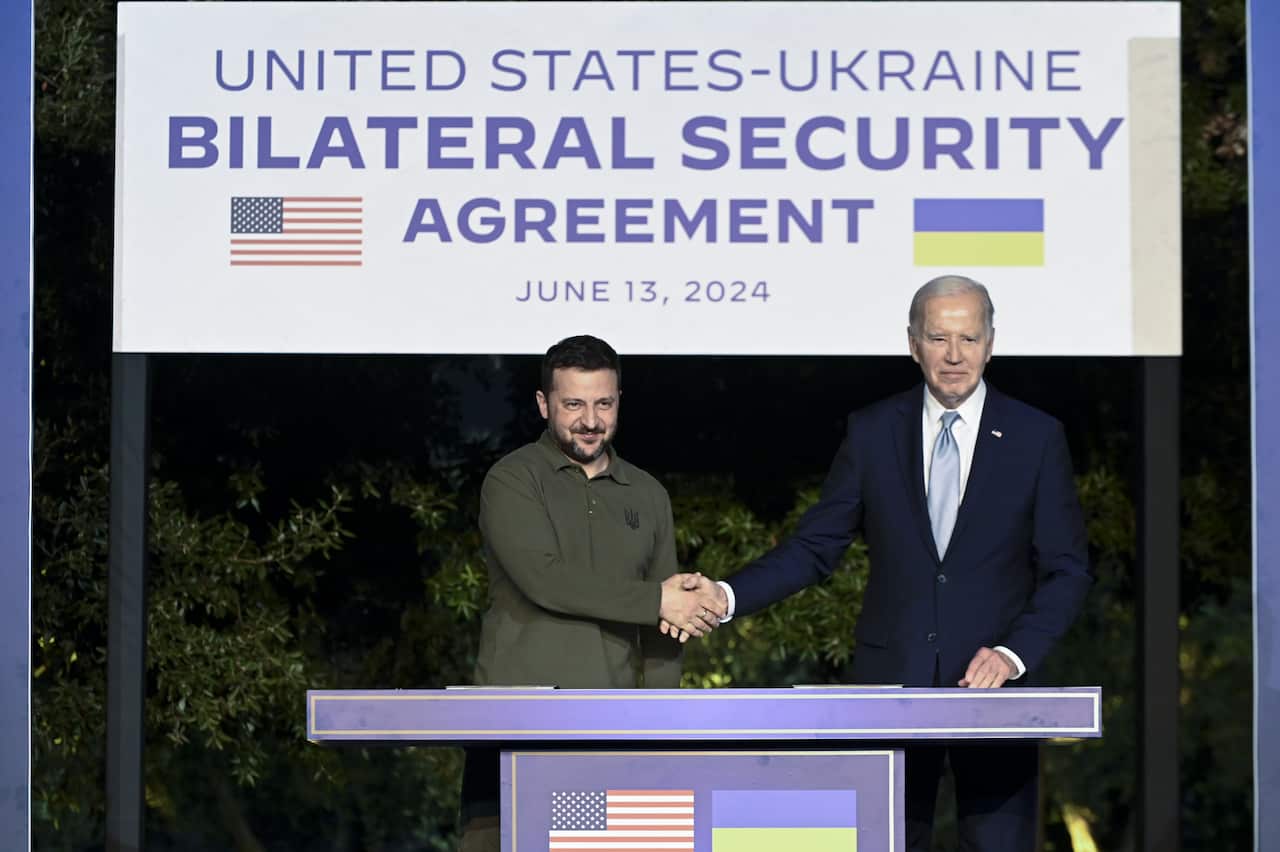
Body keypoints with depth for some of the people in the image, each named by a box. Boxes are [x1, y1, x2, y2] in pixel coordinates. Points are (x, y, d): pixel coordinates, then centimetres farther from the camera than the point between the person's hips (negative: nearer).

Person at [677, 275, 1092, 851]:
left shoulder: (1036, 437, 2)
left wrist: (1014, 653, -13)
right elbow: (816, 546, 6)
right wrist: (728, 597, -9)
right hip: (893, 676, 1)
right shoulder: (872, 431, 6)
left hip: (991, 680, -1)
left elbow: (1066, 569, 2)